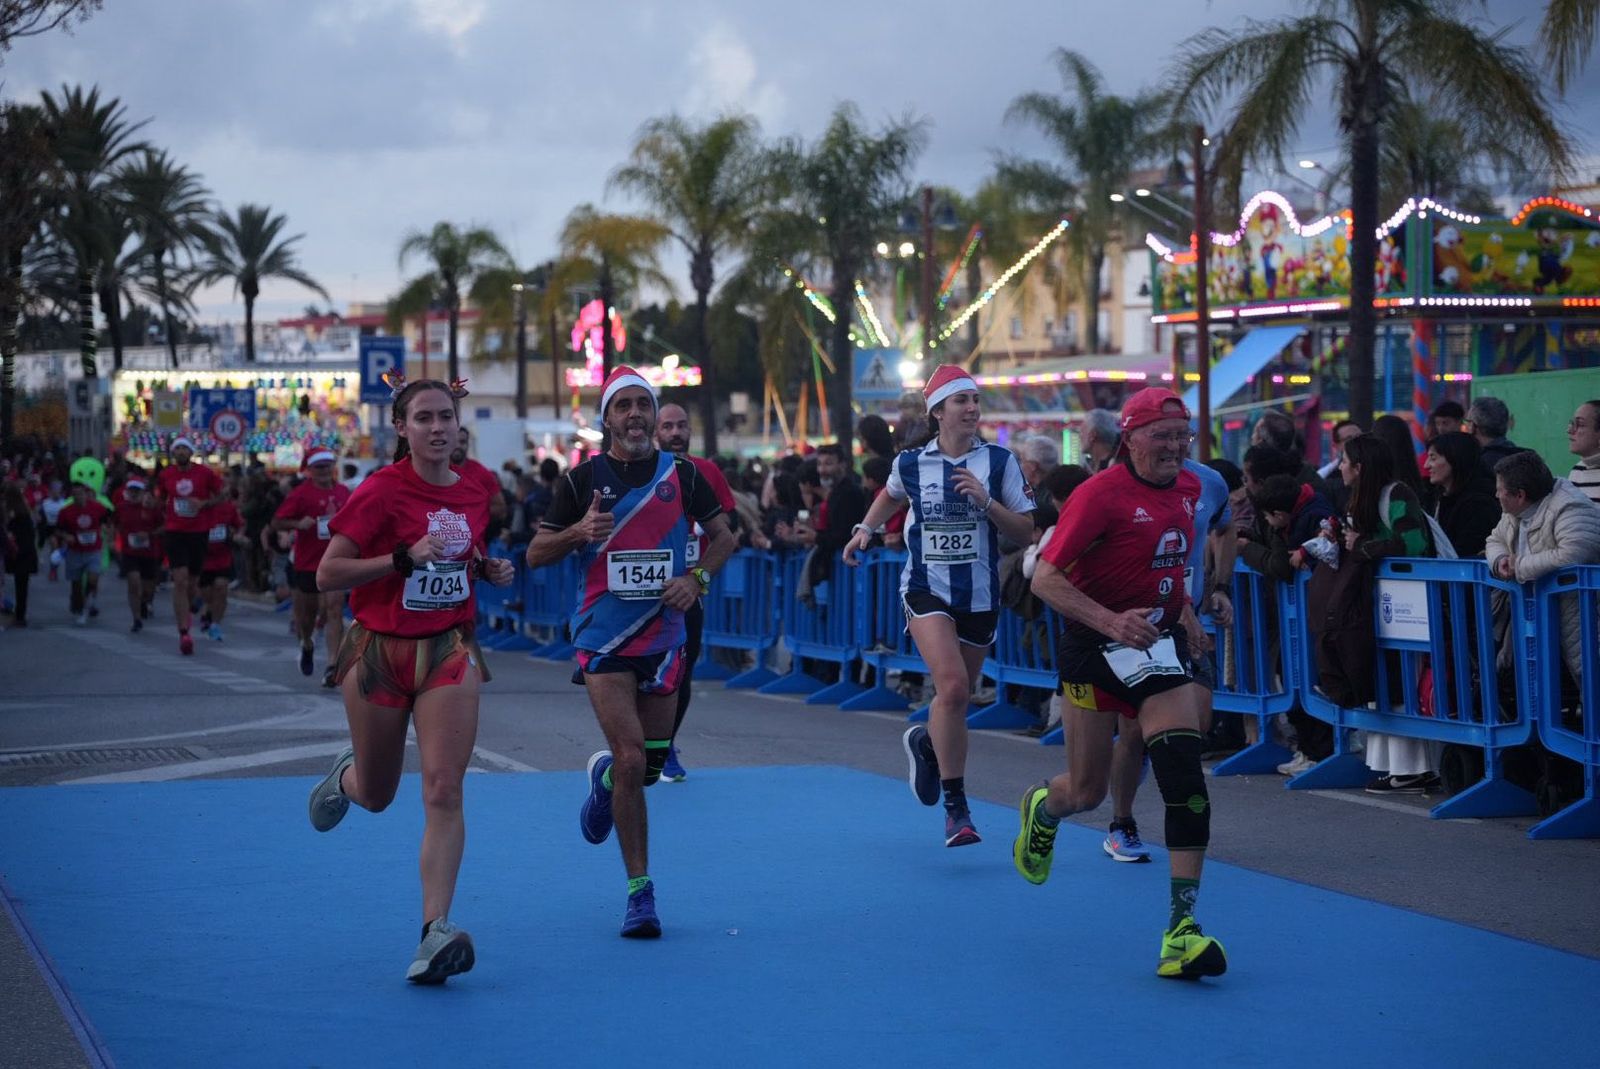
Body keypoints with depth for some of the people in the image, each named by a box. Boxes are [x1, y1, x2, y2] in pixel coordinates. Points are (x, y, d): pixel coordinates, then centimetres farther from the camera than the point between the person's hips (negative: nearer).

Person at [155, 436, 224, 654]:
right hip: (175, 532, -1)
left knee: (193, 581, 11)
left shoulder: (205, 473, -3)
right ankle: (184, 633, -14)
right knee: (180, 581, -12)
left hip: (198, 532, 1)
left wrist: (203, 503, -11)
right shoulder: (165, 475, 2)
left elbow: (220, 496, 4)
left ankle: (188, 608, 46)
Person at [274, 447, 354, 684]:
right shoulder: (301, 493, -5)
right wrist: (299, 524, -22)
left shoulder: (343, 492, 7)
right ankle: (307, 645, 45)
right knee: (306, 613, 12)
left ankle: (332, 666, -18)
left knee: (335, 609, -14)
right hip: (306, 563, -1)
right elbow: (277, 522, -6)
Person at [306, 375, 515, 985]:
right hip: (379, 653, -2)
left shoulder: (477, 491, 3)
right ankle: (345, 777, 51)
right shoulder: (380, 491, -12)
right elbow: (327, 574, -14)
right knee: (377, 797, 13)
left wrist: (491, 569, 1)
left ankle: (435, 932, -16)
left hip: (449, 651, 2)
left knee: (443, 791, -13)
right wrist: (404, 556, -24)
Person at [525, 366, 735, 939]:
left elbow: (723, 535, 11)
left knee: (651, 763, 9)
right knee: (632, 759, -13)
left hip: (664, 637, 3)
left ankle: (604, 777, 47)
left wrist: (697, 577, -7)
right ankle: (640, 892, -2)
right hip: (603, 639, -3)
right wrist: (578, 532, -18)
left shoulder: (680, 473, 2)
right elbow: (535, 553, 2)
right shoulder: (583, 478, -2)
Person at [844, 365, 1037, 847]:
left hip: (980, 595, 2)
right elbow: (891, 495, 24)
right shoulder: (910, 463, 0)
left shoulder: (999, 461, -3)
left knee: (959, 694, 12)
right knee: (951, 685, -22)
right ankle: (956, 807, -12)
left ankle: (925, 743, 48)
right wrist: (866, 528, 11)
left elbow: (1026, 533, -4)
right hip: (926, 590, -2)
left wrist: (985, 502, -17)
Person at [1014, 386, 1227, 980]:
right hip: (1095, 642, -4)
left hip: (1160, 641, 4)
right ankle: (1042, 807, 45)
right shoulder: (1100, 494, -16)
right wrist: (1110, 621, -31)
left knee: (1184, 775, -15)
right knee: (1088, 791, 5)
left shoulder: (1189, 488, 6)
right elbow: (1045, 579, -20)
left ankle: (1182, 925, -13)